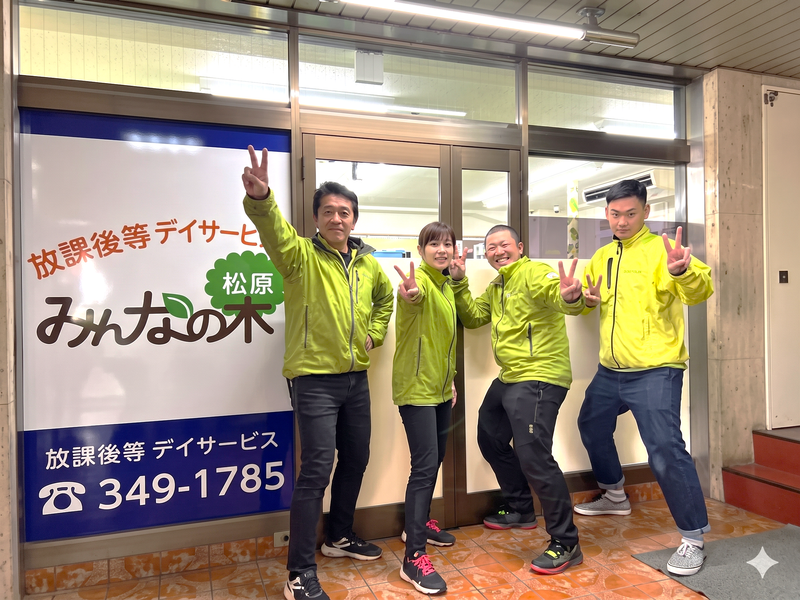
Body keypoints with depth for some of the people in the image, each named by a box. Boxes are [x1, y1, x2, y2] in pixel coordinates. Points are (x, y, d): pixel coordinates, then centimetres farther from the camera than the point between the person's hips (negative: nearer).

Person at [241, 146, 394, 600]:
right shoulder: (300, 255, -9)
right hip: (314, 378, -7)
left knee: (356, 458, 17)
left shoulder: (367, 263, 8)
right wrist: (261, 198, -52)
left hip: (356, 377, 7)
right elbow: (274, 231, -32)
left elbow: (385, 296, 27)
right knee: (317, 469, -8)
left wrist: (374, 333, 12)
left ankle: (340, 536, 39)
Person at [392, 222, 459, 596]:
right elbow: (413, 295, -41)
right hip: (416, 388, -9)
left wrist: (450, 379, 19)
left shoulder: (445, 285, 11)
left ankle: (420, 523, 38)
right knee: (424, 466, -10)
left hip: (439, 388, 9)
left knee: (435, 459, 18)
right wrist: (411, 293, -64)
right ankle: (413, 558, -2)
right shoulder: (420, 281, -15)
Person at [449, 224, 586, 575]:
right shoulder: (496, 287, 16)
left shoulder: (534, 273, -13)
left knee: (532, 455, -17)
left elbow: (555, 293, -33)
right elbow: (472, 317, 16)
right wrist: (459, 283, 4)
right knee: (491, 439, 22)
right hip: (509, 379, 11)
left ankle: (566, 545, -1)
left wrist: (570, 297, -57)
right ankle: (521, 510, 40)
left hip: (539, 378, -10)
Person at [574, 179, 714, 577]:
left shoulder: (659, 249, -11)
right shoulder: (602, 257, 10)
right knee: (592, 427, 22)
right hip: (611, 370, 8)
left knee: (665, 451, -13)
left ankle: (693, 540, 6)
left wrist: (683, 271, -49)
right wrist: (586, 299, -3)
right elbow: (585, 297, 22)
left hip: (654, 371, -8)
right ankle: (615, 496, 46)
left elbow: (700, 290, -26)